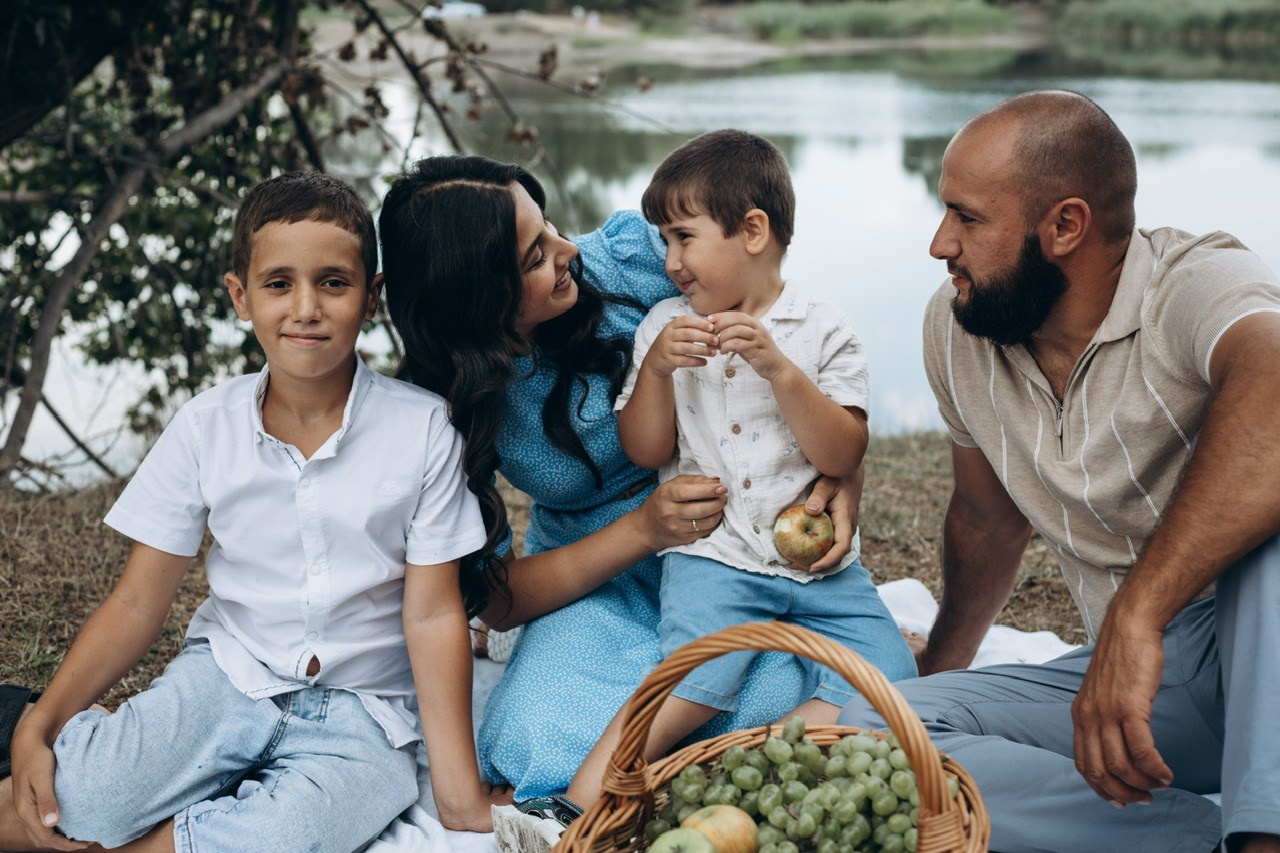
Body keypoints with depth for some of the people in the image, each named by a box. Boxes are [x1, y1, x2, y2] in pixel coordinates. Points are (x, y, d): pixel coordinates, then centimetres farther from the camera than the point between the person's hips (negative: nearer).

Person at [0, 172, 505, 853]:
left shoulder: (422, 430, -8)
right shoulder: (206, 426, -3)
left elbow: (432, 615, -7)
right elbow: (137, 602, 0)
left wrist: (461, 798, -11)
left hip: (359, 713, -1)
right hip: (227, 675, 1)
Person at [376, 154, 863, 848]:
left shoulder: (628, 258, -11)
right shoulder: (453, 409, -13)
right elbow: (496, 602, -11)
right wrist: (644, 530, -25)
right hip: (594, 576, 0)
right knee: (539, 750, -30)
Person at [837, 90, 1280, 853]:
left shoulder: (1200, 284, -18)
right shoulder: (955, 329, 3)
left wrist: (1137, 614, -49)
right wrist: (940, 669, 31)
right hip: (1130, 675, 6)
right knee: (870, 730, -17)